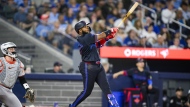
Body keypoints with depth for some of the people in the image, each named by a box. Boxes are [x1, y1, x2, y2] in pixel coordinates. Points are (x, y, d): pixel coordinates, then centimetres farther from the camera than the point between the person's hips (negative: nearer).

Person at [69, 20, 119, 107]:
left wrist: (106, 38, 3)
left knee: (106, 88, 0)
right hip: (88, 67, -9)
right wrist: (111, 31, -2)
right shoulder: (86, 37, -16)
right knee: (87, 91, -1)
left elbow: (98, 45, 19)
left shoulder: (87, 37, 12)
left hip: (98, 66, 9)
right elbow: (100, 36, -15)